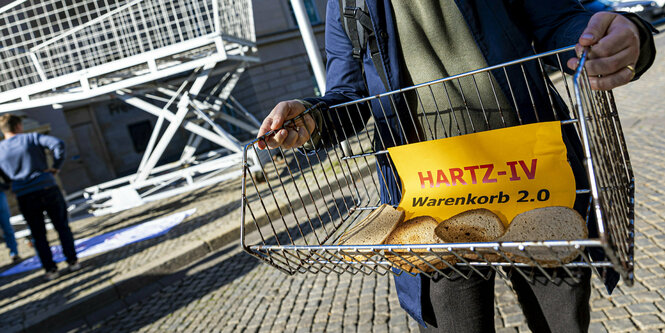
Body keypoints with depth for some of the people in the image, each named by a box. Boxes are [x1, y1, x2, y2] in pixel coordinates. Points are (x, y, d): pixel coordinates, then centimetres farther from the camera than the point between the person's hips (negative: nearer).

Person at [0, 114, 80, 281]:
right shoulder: (32, 138, 0)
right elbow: (58, 144, -15)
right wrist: (56, 166, -7)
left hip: (25, 197, 2)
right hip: (48, 189, -2)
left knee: (38, 235, 10)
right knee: (62, 227, 10)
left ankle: (50, 269, 10)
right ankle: (72, 261, 9)